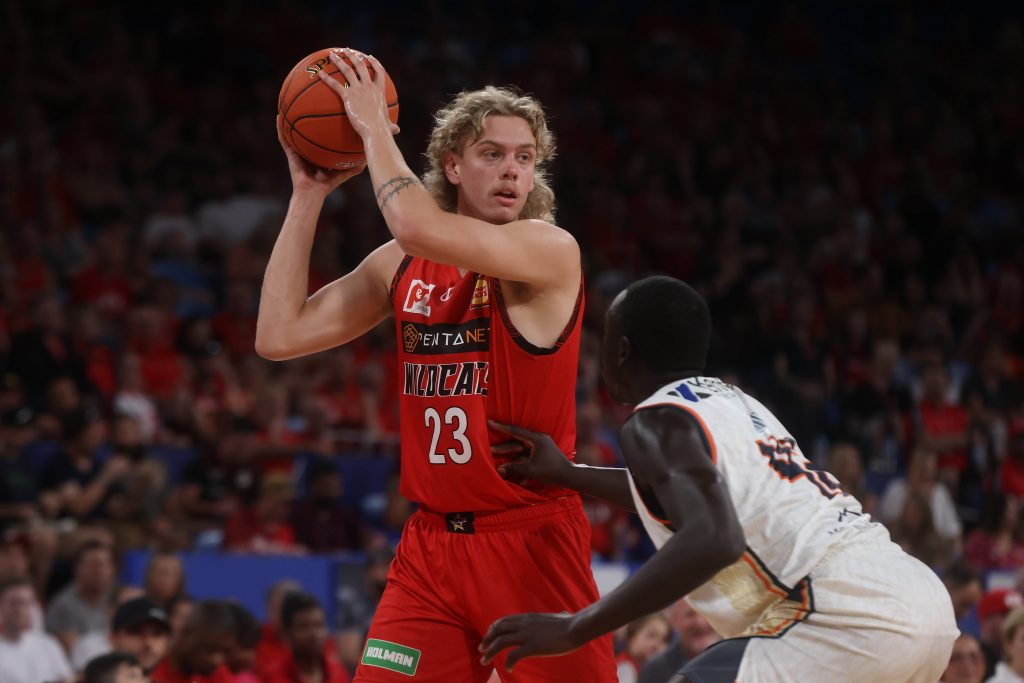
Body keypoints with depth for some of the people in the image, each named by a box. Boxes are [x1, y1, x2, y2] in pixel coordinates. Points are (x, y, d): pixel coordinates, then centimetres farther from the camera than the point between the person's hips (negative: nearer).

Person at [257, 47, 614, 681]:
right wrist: (309, 195, 5)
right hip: (431, 545, 5)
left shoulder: (550, 249, -10)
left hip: (533, 546, -5)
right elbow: (280, 336, 5)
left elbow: (420, 228, -26)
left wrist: (374, 125, -12)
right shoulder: (401, 266, 9)